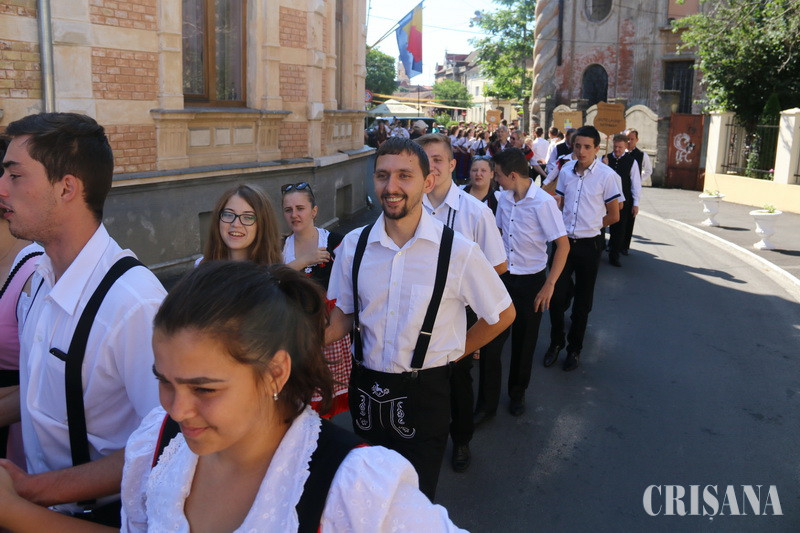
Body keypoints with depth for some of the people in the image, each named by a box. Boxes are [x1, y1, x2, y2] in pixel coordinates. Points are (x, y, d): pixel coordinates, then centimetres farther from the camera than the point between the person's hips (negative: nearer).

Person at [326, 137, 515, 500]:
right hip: (365, 388, 4)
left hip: (424, 392, -3)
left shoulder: (458, 251, -16)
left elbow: (502, 314, -2)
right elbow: (345, 313, 7)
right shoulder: (353, 245, -5)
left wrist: (454, 352, 2)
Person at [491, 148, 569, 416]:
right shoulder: (503, 197, -1)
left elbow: (563, 244, -16)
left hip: (531, 281, -4)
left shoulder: (543, 202, -18)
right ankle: (489, 396, 19)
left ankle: (517, 393, 33)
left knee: (524, 341, 10)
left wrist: (549, 285, -17)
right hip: (503, 275, 4)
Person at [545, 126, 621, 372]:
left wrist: (590, 225, 4)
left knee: (582, 300, 10)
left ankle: (574, 348, 26)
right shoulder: (566, 170, 2)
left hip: (589, 244, -3)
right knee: (556, 295, 3)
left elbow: (613, 215, -3)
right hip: (564, 240, 3)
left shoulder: (606, 175, -11)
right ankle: (556, 342, 24)